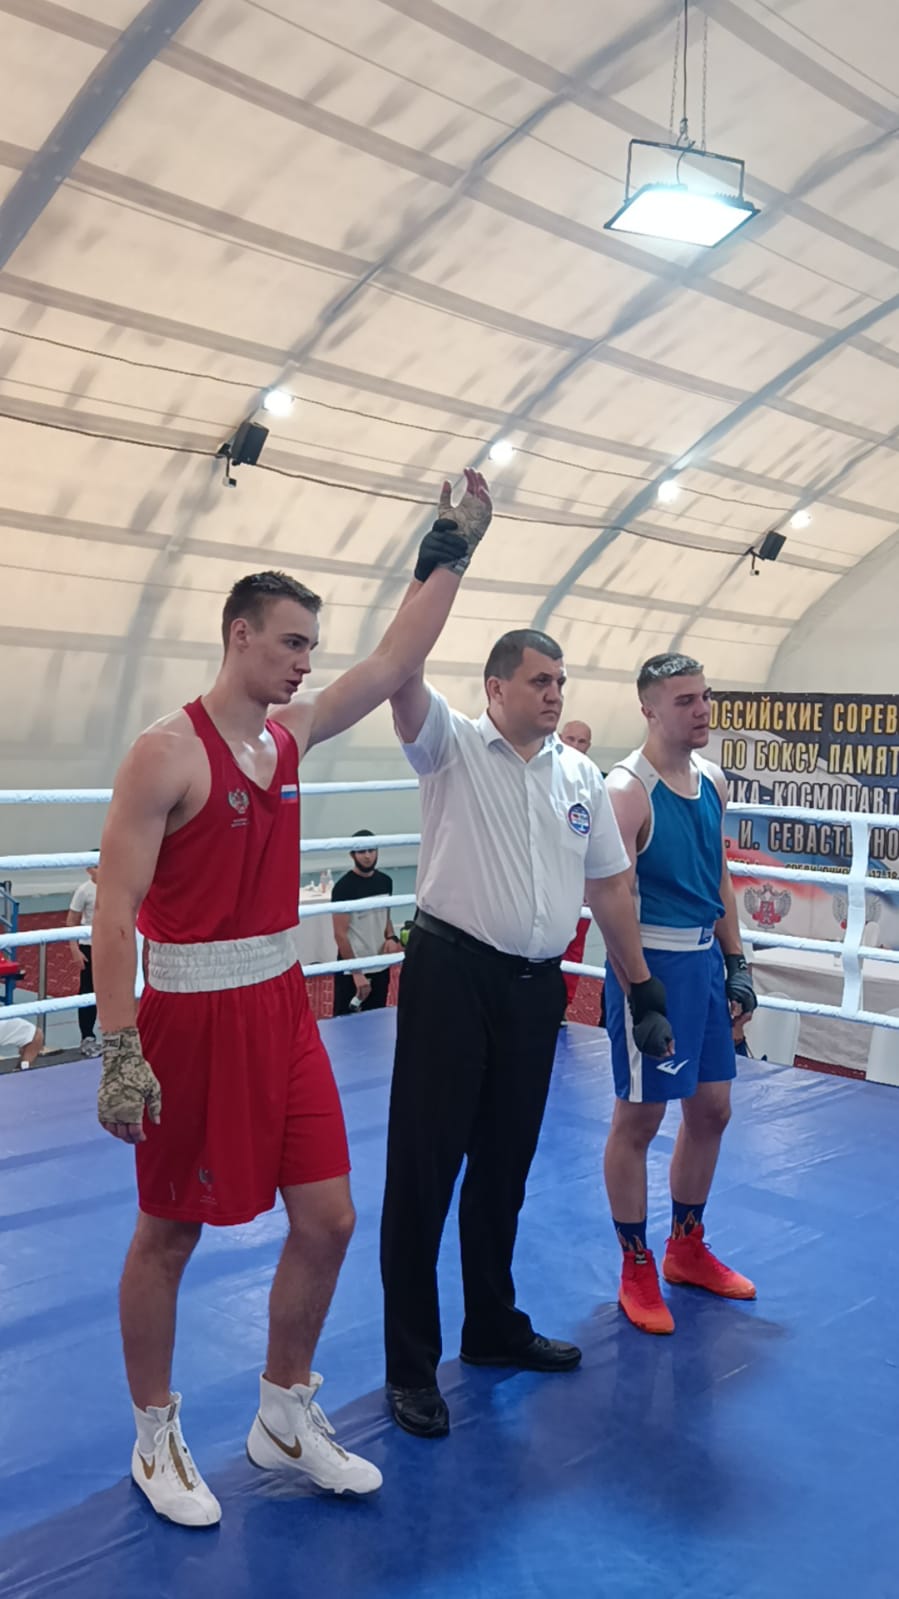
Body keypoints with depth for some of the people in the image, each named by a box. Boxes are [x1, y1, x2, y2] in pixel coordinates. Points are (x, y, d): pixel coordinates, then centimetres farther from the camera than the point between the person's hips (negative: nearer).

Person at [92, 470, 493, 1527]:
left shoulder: (291, 732, 7)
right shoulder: (166, 752, -14)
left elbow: (395, 661, 9)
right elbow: (115, 911, -16)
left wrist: (449, 554, 6)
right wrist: (119, 1053, -20)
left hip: (282, 1004, 7)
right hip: (191, 1012, -7)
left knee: (326, 1219, 9)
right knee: (168, 1233, 10)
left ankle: (285, 1415, 31)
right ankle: (155, 1436, 32)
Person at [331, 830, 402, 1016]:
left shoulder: (385, 881, 5)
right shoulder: (344, 887, -13)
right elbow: (340, 934, -15)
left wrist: (391, 937, -3)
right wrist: (356, 973, -19)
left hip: (380, 968, 6)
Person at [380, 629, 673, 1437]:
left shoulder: (580, 774, 11)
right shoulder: (452, 744, -3)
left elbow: (609, 883, 15)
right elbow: (404, 676, -21)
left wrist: (643, 986, 14)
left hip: (536, 986, 5)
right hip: (451, 975, -5)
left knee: (506, 1166, 18)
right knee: (424, 1167, 2)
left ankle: (494, 1327, 35)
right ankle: (411, 1364, 14)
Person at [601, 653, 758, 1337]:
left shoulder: (713, 780, 8)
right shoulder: (627, 789, -16)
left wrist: (736, 964, 13)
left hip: (704, 958, 8)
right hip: (651, 960, -8)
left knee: (711, 1110, 16)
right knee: (639, 1118, 3)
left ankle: (688, 1248, 34)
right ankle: (638, 1269, 20)